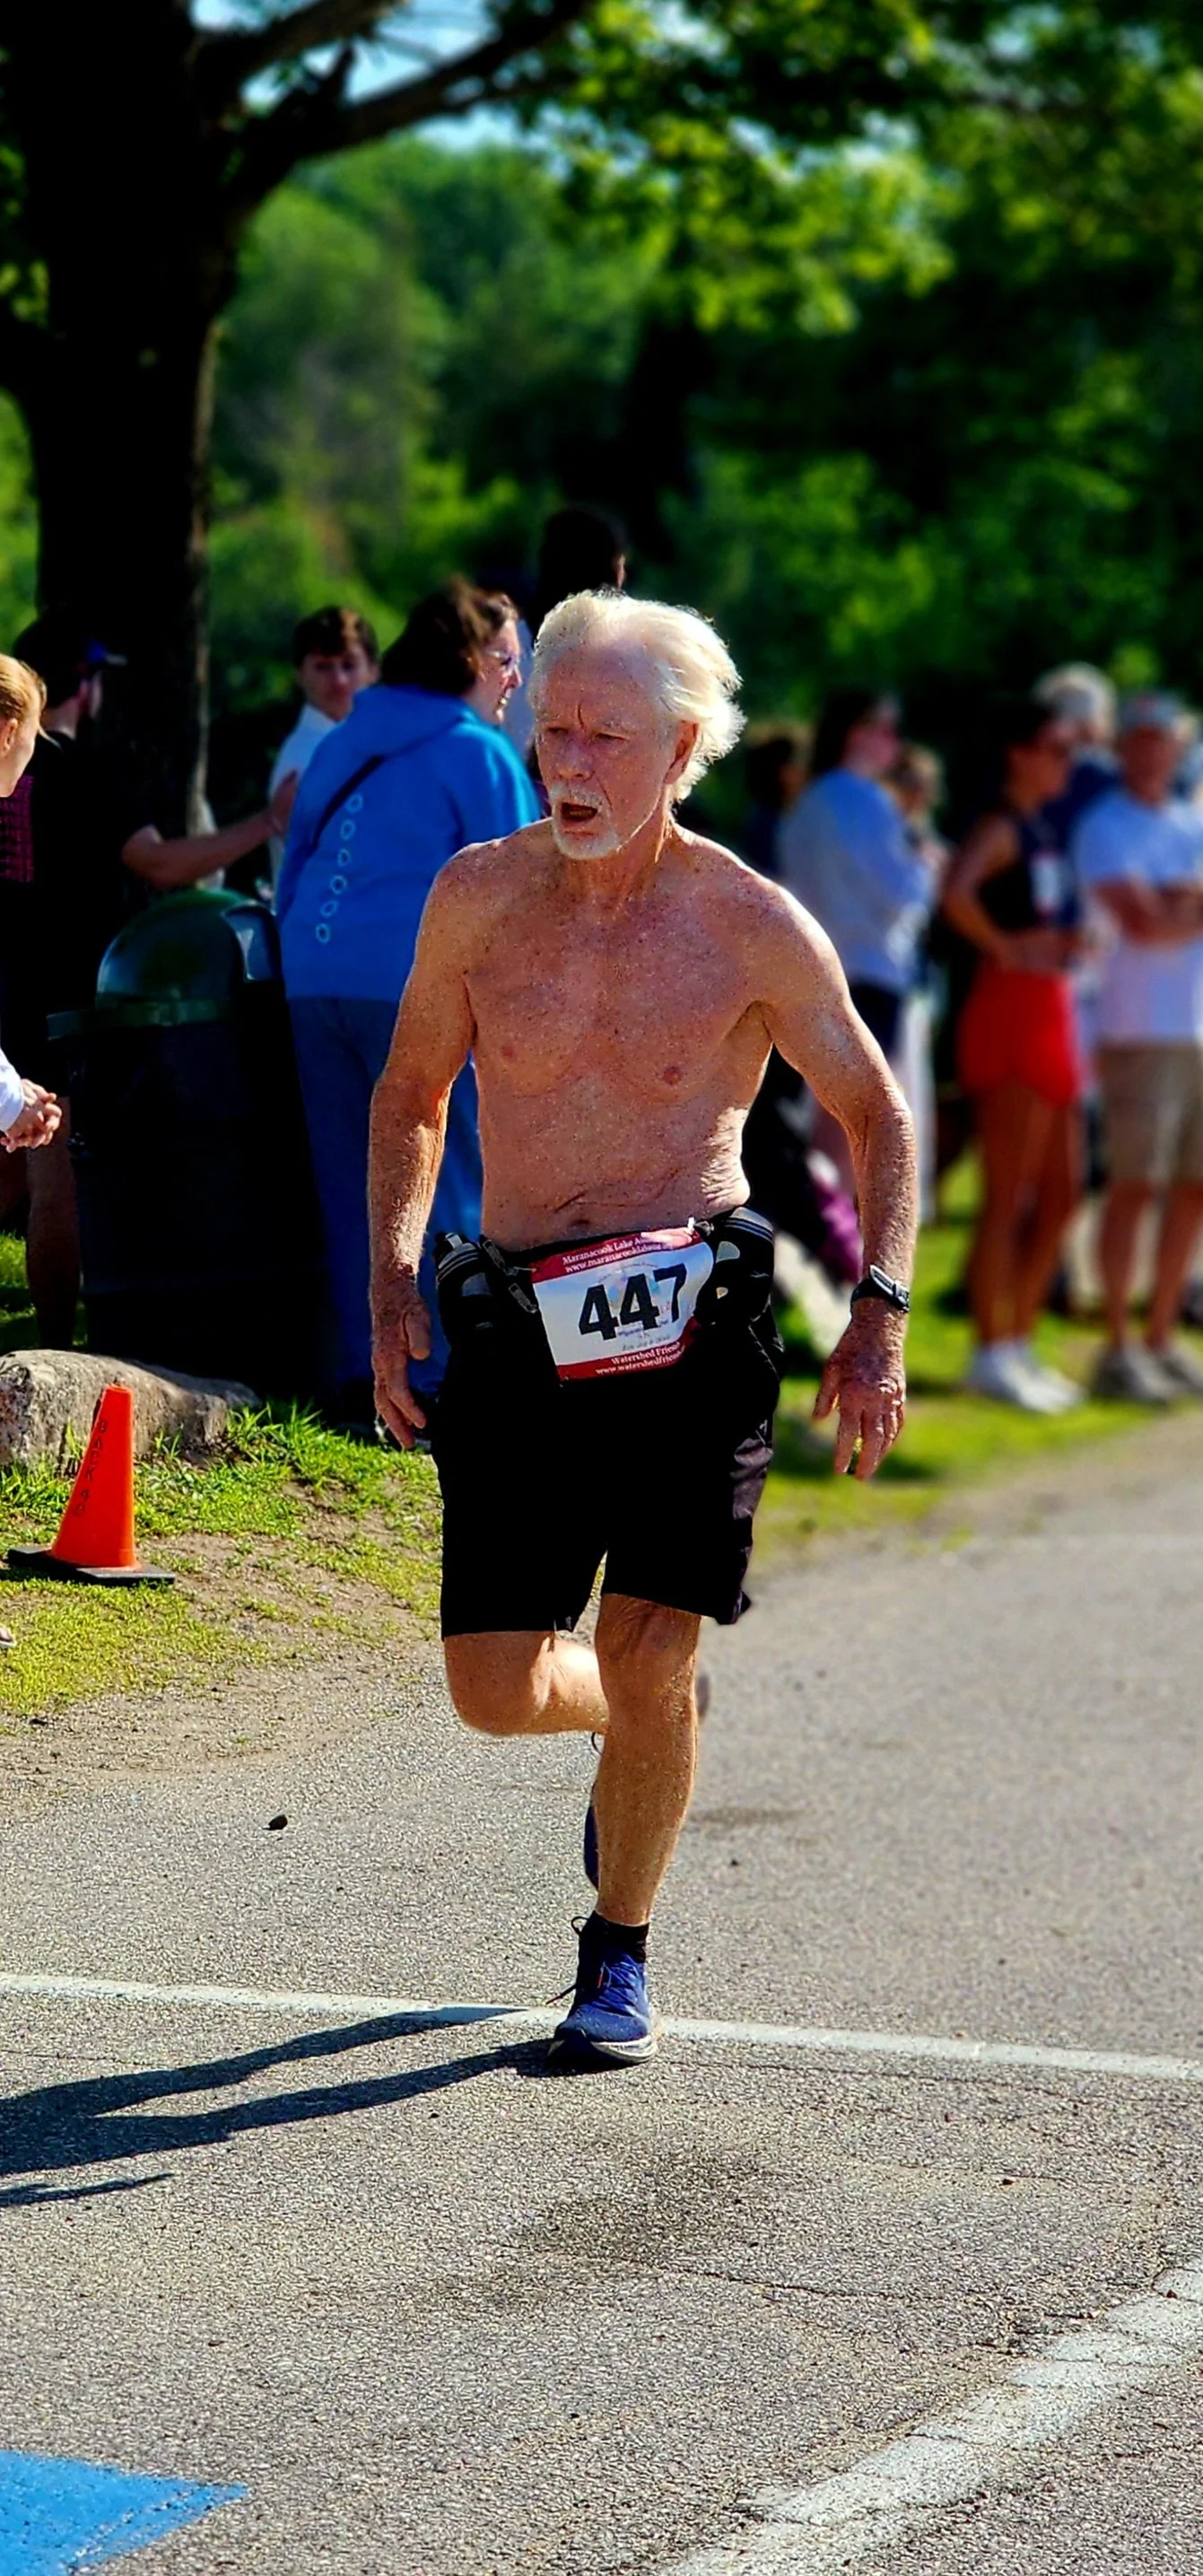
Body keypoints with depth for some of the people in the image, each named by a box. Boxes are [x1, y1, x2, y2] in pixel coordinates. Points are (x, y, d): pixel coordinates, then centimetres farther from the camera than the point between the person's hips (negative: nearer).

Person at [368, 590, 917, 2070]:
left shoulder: (754, 930, -4)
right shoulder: (479, 897, 2)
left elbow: (877, 1118, 7)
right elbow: (412, 1089, 17)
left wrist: (879, 1320, -2)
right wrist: (391, 1280, 5)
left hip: (691, 1330, -2)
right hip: (521, 1328, 2)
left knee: (644, 1654, -12)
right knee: (497, 1694, -1)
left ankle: (619, 1957, 11)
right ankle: (643, 1728, 36)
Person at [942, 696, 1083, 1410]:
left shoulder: (1044, 829, 17)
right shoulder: (1001, 826, -11)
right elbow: (957, 891, -31)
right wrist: (1004, 947, -20)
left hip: (1052, 1015, 9)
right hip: (1010, 1011, -9)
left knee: (1062, 1192, 12)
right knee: (1007, 1198, -5)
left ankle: (1020, 1345, 19)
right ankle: (993, 1354, 0)